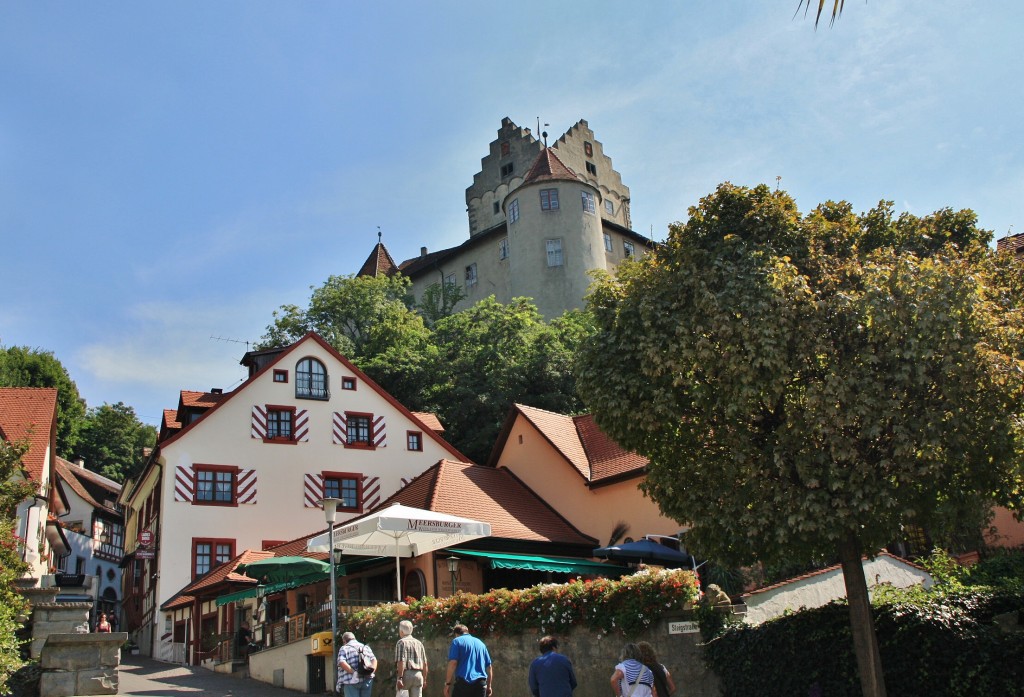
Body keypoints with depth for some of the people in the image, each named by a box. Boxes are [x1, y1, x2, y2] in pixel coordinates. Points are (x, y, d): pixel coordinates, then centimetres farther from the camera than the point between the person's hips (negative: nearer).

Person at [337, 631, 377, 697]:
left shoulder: (344, 649, 7)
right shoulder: (366, 647, 22)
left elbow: (342, 663, -12)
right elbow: (374, 660, 8)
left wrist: (353, 672, -15)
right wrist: (372, 671, -4)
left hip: (352, 681, -4)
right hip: (367, 680, 4)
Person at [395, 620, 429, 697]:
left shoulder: (401, 642, -3)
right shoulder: (419, 643, 16)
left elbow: (401, 662, -15)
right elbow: (425, 664, 15)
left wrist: (400, 678, -18)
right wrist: (424, 679, 21)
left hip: (406, 674, -5)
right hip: (418, 675, 5)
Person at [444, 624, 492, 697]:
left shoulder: (457, 641, 4)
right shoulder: (480, 643, 20)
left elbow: (453, 663, -9)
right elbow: (489, 666, 19)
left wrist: (447, 683, -6)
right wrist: (488, 686, 25)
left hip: (463, 683, -5)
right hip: (480, 683, 5)